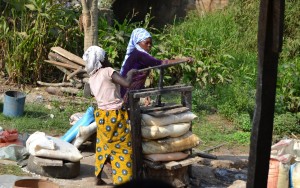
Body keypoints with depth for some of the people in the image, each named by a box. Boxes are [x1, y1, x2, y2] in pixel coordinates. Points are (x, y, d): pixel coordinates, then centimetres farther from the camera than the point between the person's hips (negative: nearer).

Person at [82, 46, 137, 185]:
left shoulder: (92, 79, 6)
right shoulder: (107, 71, -16)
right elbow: (127, 84, -24)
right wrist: (130, 73, -6)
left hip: (102, 116, 7)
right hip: (116, 116, -7)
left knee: (103, 146, 22)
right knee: (123, 148, 4)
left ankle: (98, 177, 30)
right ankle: (122, 181, 7)